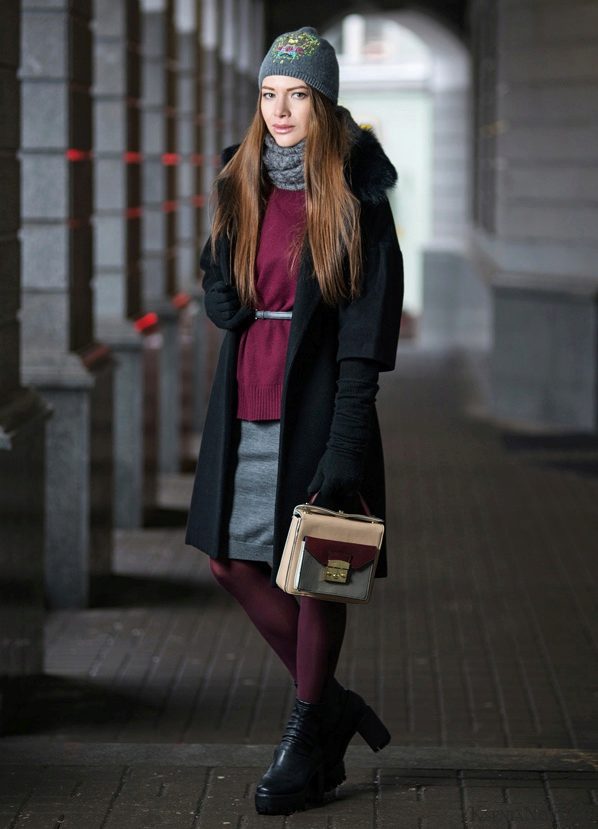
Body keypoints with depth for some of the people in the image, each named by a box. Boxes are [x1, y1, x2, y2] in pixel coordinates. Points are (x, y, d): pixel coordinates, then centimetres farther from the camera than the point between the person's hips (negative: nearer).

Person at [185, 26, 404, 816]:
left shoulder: (354, 195, -7)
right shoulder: (240, 183, 9)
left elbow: (370, 314, -11)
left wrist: (347, 436, -18)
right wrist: (240, 310, -5)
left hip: (318, 399, -6)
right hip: (247, 399, 6)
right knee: (233, 558, 7)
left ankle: (307, 737, 15)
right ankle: (330, 703, 23)